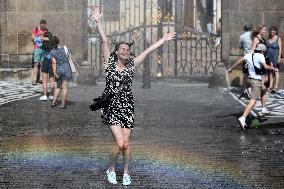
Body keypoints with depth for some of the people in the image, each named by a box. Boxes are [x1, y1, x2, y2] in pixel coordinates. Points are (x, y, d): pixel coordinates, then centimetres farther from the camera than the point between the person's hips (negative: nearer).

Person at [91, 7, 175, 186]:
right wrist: (98, 21, -10)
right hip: (112, 106, -3)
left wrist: (163, 40, 12)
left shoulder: (131, 65, 5)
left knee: (126, 142, 4)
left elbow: (148, 50, 8)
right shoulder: (110, 62, 0)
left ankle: (126, 172, 20)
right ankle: (111, 169, 12)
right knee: (120, 143, -11)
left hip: (127, 107, 3)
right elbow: (104, 41, -6)